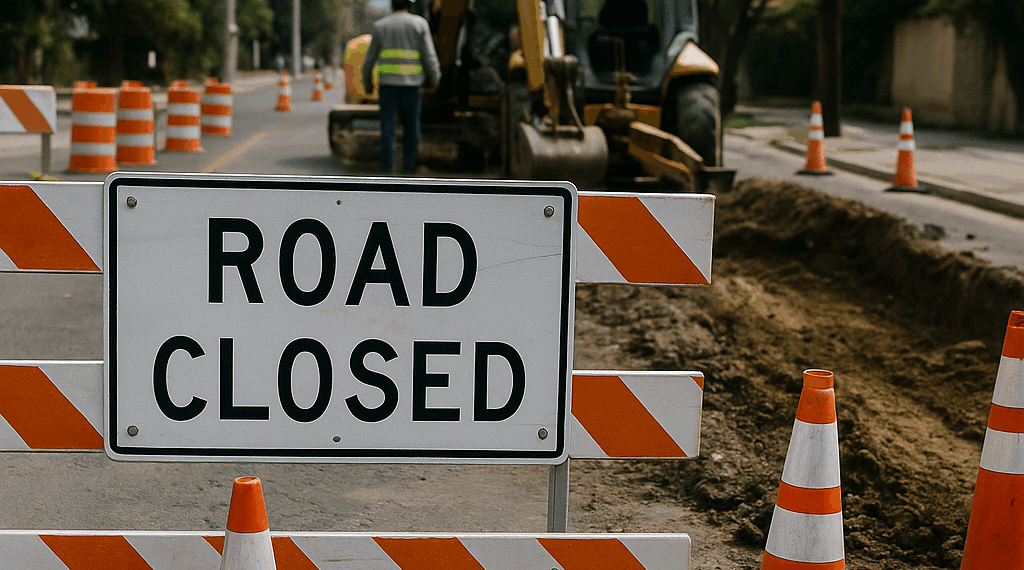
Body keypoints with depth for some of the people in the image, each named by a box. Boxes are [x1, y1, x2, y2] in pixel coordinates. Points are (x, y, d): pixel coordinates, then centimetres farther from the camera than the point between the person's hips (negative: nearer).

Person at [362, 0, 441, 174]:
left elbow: (370, 59, 8)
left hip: (387, 83, 0)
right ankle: (409, 166, 10)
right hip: (412, 84, 0)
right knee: (411, 128, 9)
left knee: (388, 127, -1)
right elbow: (429, 56, -2)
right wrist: (434, 79, 9)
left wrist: (367, 82, 20)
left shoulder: (380, 26, 6)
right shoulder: (419, 24, 2)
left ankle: (388, 166, -8)